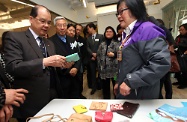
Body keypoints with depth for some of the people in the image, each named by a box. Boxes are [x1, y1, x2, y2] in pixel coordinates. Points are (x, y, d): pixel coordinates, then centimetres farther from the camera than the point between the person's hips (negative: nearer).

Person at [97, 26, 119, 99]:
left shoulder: (117, 43, 0)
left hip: (114, 69, -4)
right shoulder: (102, 44, 15)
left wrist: (114, 54, -23)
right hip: (104, 69, 4)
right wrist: (99, 67, 9)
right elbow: (98, 55, 14)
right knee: (105, 87, 14)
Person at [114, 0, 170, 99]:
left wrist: (130, 81, -25)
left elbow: (162, 63, -28)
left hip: (141, 95, -8)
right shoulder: (128, 34, 11)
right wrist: (119, 82, 15)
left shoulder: (147, 29, -16)